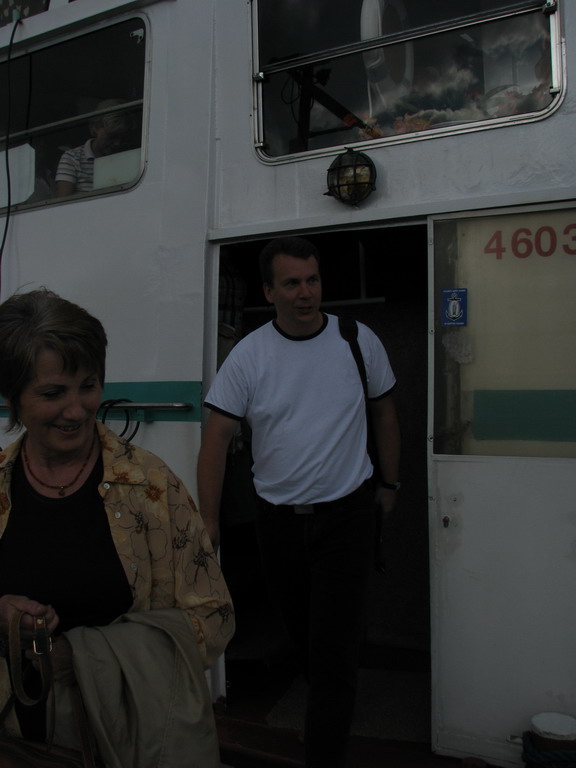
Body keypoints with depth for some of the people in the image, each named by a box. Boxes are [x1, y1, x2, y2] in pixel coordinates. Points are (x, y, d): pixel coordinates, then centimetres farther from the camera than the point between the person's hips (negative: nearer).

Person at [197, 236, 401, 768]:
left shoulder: (359, 341, -5)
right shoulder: (248, 354, -8)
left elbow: (384, 413, 8)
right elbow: (216, 437, -7)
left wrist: (391, 484, 12)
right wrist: (208, 523, -9)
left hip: (346, 512, -1)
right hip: (277, 518, 2)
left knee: (334, 648, -2)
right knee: (301, 631, 20)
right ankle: (329, 701, 49)